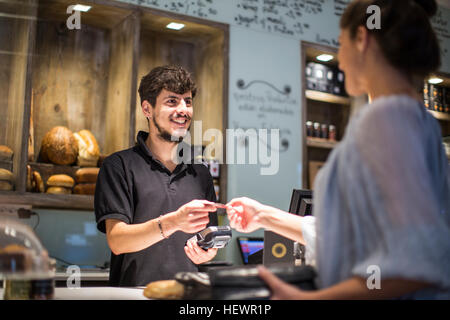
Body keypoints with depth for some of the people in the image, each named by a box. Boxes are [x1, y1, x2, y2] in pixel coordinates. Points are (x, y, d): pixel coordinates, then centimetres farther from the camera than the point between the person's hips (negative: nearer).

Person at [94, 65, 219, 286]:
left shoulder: (200, 173, 15)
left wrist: (207, 253, 0)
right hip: (134, 294, -3)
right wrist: (172, 222, -22)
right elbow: (116, 240, -9)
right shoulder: (120, 165, 1)